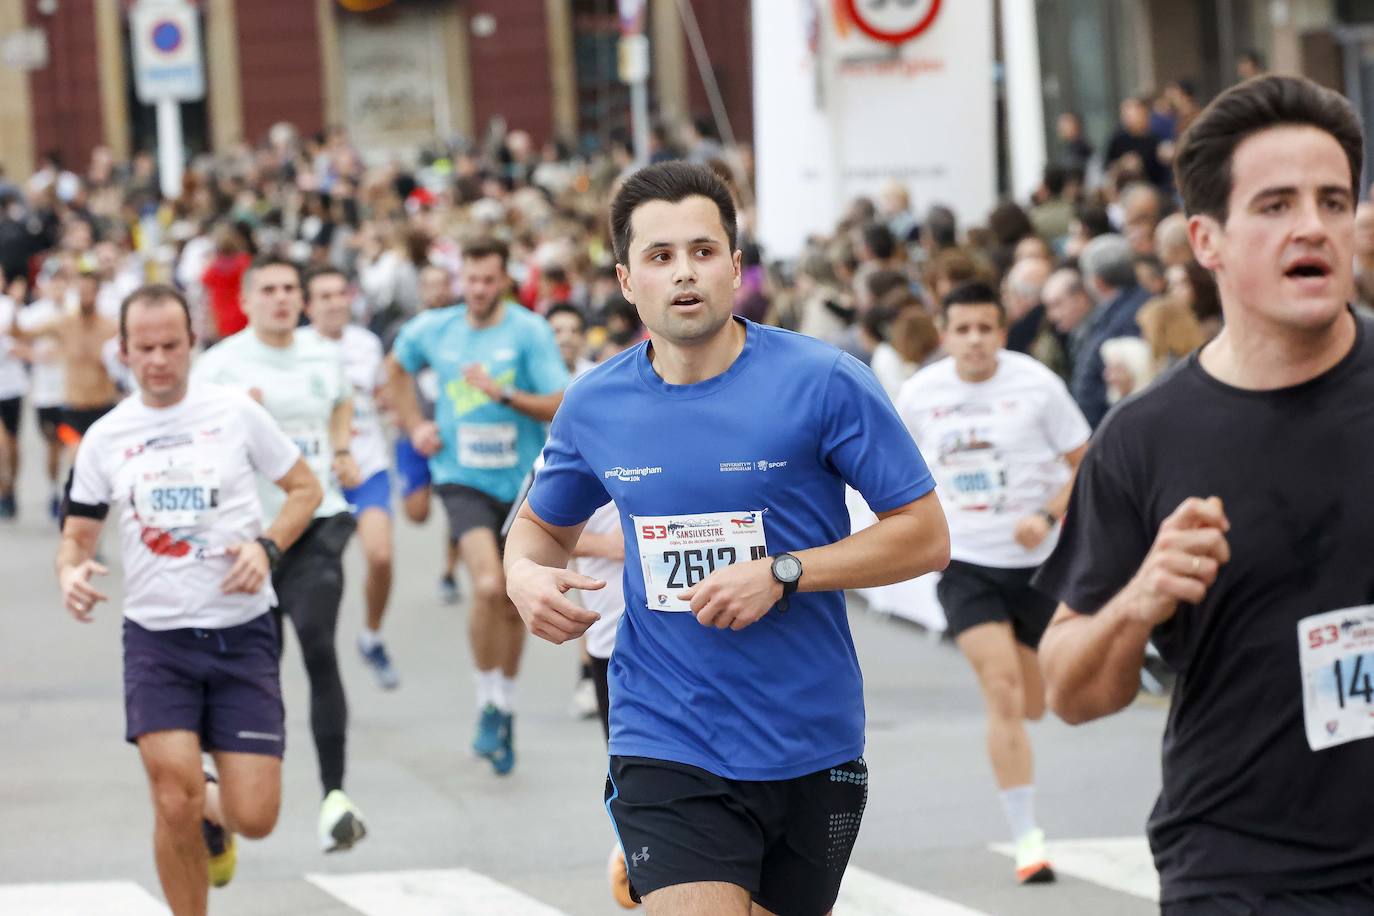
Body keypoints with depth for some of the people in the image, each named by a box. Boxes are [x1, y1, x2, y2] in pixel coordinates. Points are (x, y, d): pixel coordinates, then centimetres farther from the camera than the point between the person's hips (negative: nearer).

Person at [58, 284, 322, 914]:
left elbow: (305, 488, 9)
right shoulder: (104, 438, 4)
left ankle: (214, 814, 33)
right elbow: (77, 534, 12)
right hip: (156, 639, 0)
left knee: (254, 817, -5)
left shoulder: (236, 413, 0)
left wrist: (266, 547, -10)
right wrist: (71, 573, -12)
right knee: (175, 803, -14)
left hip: (242, 633, 0)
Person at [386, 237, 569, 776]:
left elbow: (560, 406, -13)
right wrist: (413, 426, 14)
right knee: (488, 586, -22)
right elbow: (397, 368, 24)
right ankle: (488, 704, -7)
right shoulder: (433, 330, 1)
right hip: (464, 479, 0)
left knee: (514, 605, 10)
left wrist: (503, 394, -25)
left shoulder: (529, 332, -7)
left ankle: (505, 707, 29)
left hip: (523, 482, 0)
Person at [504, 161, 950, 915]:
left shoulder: (823, 382, -8)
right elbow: (543, 525, 19)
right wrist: (524, 573, -4)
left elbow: (924, 535, -7)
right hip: (667, 749, 0)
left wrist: (781, 574, -17)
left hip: (810, 747, 0)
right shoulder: (595, 406, 1)